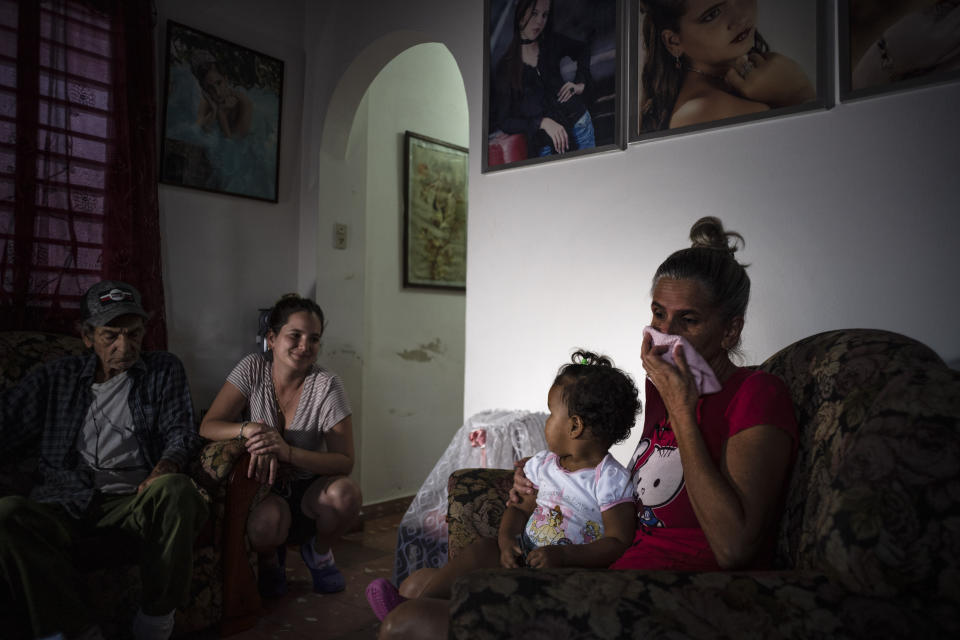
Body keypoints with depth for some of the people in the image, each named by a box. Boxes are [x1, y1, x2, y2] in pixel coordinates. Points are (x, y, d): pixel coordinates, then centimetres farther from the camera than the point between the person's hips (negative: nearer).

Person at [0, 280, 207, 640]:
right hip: (68, 500, 2)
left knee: (176, 490, -36)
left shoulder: (163, 370, 16)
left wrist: (168, 465, -16)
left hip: (136, 498, -1)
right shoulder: (58, 377, 19)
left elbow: (181, 432, 7)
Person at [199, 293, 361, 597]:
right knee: (268, 520, -35)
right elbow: (208, 427, -11)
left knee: (345, 493, -32)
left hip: (309, 490, 1)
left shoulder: (326, 385, -13)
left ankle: (318, 552, 4)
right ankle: (270, 560, 5)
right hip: (263, 489, 0)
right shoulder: (253, 369, -8)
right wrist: (248, 429, -33)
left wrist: (288, 452, -34)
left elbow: (345, 462, -18)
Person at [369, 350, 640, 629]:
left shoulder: (611, 480, -12)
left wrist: (562, 556, -26)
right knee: (481, 548, -20)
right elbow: (520, 509, 14)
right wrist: (507, 540, -8)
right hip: (524, 556, 7)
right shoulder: (544, 464, 10)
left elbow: (618, 542, -16)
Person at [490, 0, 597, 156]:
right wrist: (542, 122, -18)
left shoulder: (551, 43, 5)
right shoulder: (505, 67, -5)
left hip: (579, 124, 3)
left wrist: (581, 83, 9)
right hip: (546, 142, -3)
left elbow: (582, 49, 25)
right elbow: (503, 121, -7)